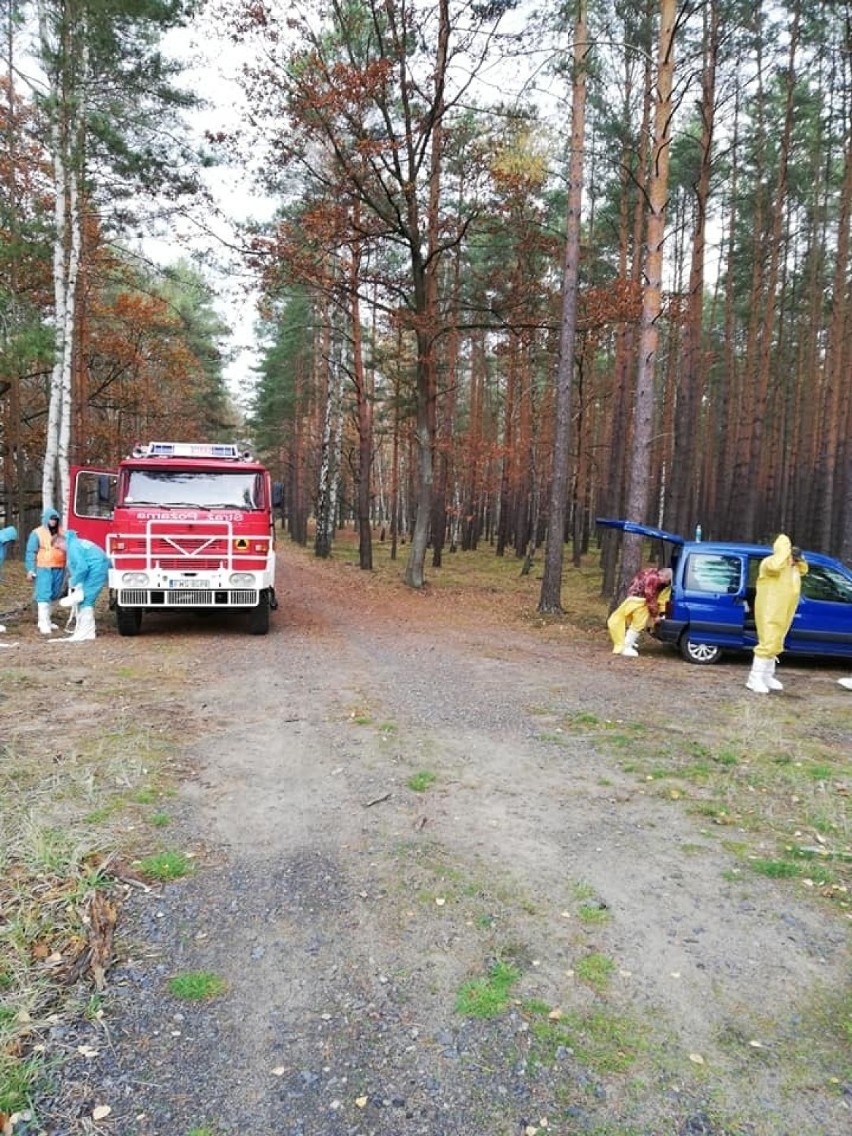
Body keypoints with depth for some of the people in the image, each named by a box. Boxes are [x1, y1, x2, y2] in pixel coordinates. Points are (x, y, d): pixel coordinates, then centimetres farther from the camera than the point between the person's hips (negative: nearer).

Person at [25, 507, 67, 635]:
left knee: (53, 596, 11)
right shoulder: (37, 533, 0)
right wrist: (30, 569, -7)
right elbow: (31, 552, -1)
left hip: (59, 569, 5)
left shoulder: (62, 533, 13)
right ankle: (43, 623, -12)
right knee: (44, 595, -10)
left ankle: (46, 620, 23)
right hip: (44, 569, -5)